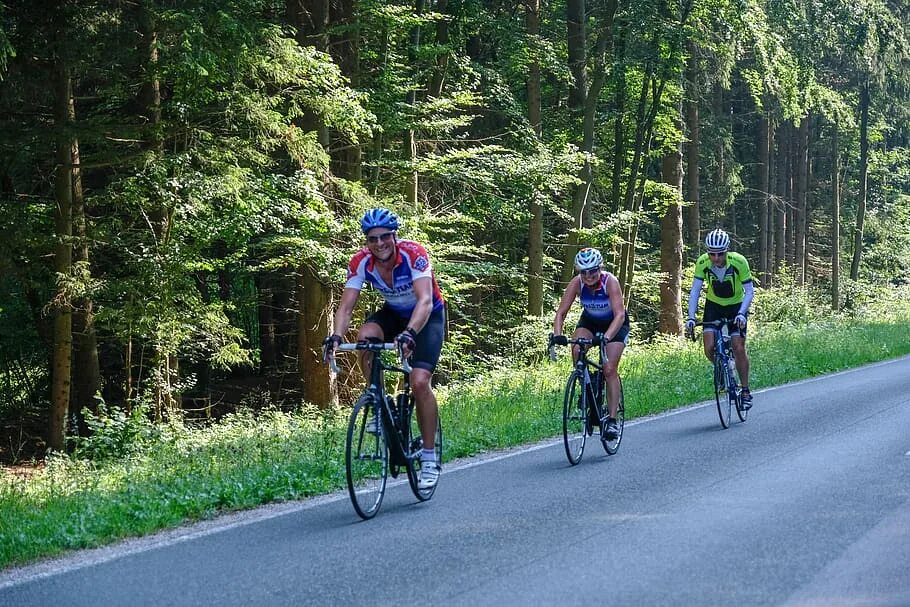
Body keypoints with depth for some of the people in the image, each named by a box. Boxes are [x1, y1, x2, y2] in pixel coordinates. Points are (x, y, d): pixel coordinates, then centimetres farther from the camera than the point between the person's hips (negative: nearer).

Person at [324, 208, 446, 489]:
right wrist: (336, 336, -42)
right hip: (394, 313, 4)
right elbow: (346, 307, -22)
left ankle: (429, 458, -8)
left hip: (427, 316, -4)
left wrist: (409, 334, -59)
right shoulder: (361, 262, -20)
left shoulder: (413, 254, -31)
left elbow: (425, 301, -42)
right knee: (365, 338, -30)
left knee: (419, 382, -20)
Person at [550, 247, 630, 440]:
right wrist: (557, 334, -44)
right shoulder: (577, 283, -25)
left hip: (615, 324, -3)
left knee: (609, 370, -15)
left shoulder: (610, 282, -33)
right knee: (577, 351, -27)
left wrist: (606, 337, -57)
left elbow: (620, 315, -42)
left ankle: (612, 420, -9)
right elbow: (561, 312, -25)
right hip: (589, 321, 3)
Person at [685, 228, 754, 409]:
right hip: (714, 306, 2)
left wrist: (741, 313, -37)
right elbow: (695, 290, -21)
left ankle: (745, 391, 6)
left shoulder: (739, 262, -27)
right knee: (709, 348, -15)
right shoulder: (702, 263, -22)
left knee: (739, 348, -10)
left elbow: (749, 291, -22)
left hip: (736, 306, -2)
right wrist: (691, 317, -32)